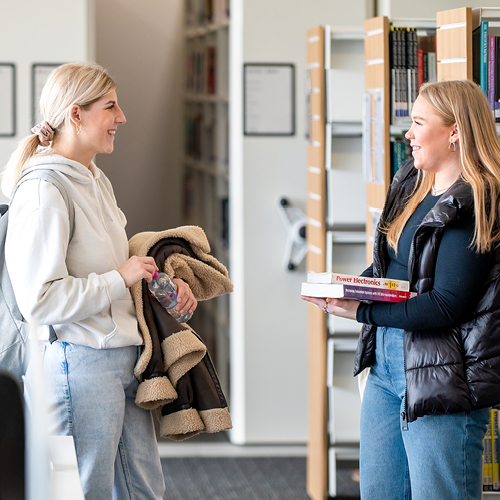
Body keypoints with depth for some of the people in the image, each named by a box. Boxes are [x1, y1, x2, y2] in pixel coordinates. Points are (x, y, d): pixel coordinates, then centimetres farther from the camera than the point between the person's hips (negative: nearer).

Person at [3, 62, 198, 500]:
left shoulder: (97, 181, 14)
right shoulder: (44, 192, -16)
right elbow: (39, 300, -22)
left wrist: (166, 282, 11)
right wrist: (120, 279, -16)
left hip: (126, 358, 9)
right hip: (82, 361, -9)